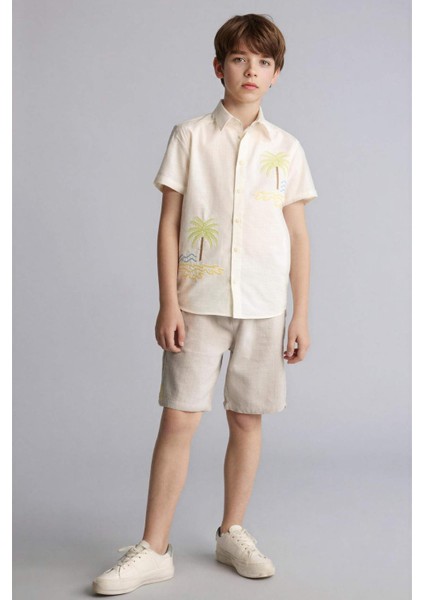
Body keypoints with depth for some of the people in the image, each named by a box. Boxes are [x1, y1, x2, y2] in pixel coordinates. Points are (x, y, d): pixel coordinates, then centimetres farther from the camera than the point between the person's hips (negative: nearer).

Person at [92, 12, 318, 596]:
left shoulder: (286, 148, 8)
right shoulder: (190, 136, 4)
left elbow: (298, 236, 9)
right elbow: (169, 225, 1)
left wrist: (301, 314, 5)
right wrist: (169, 303, -6)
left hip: (263, 306, 2)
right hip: (199, 301, -2)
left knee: (247, 418, 8)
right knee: (178, 419, -3)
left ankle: (233, 532, 26)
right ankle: (153, 549, 8)